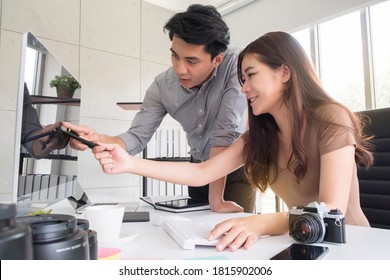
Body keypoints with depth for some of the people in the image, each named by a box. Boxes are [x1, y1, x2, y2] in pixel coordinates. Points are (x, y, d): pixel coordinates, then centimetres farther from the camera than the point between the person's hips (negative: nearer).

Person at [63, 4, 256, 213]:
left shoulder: (236, 64, -27)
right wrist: (97, 139, -36)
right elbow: (137, 137, -15)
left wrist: (216, 199, -30)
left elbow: (225, 132, -32)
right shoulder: (162, 86, -16)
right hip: (199, 166, 3)